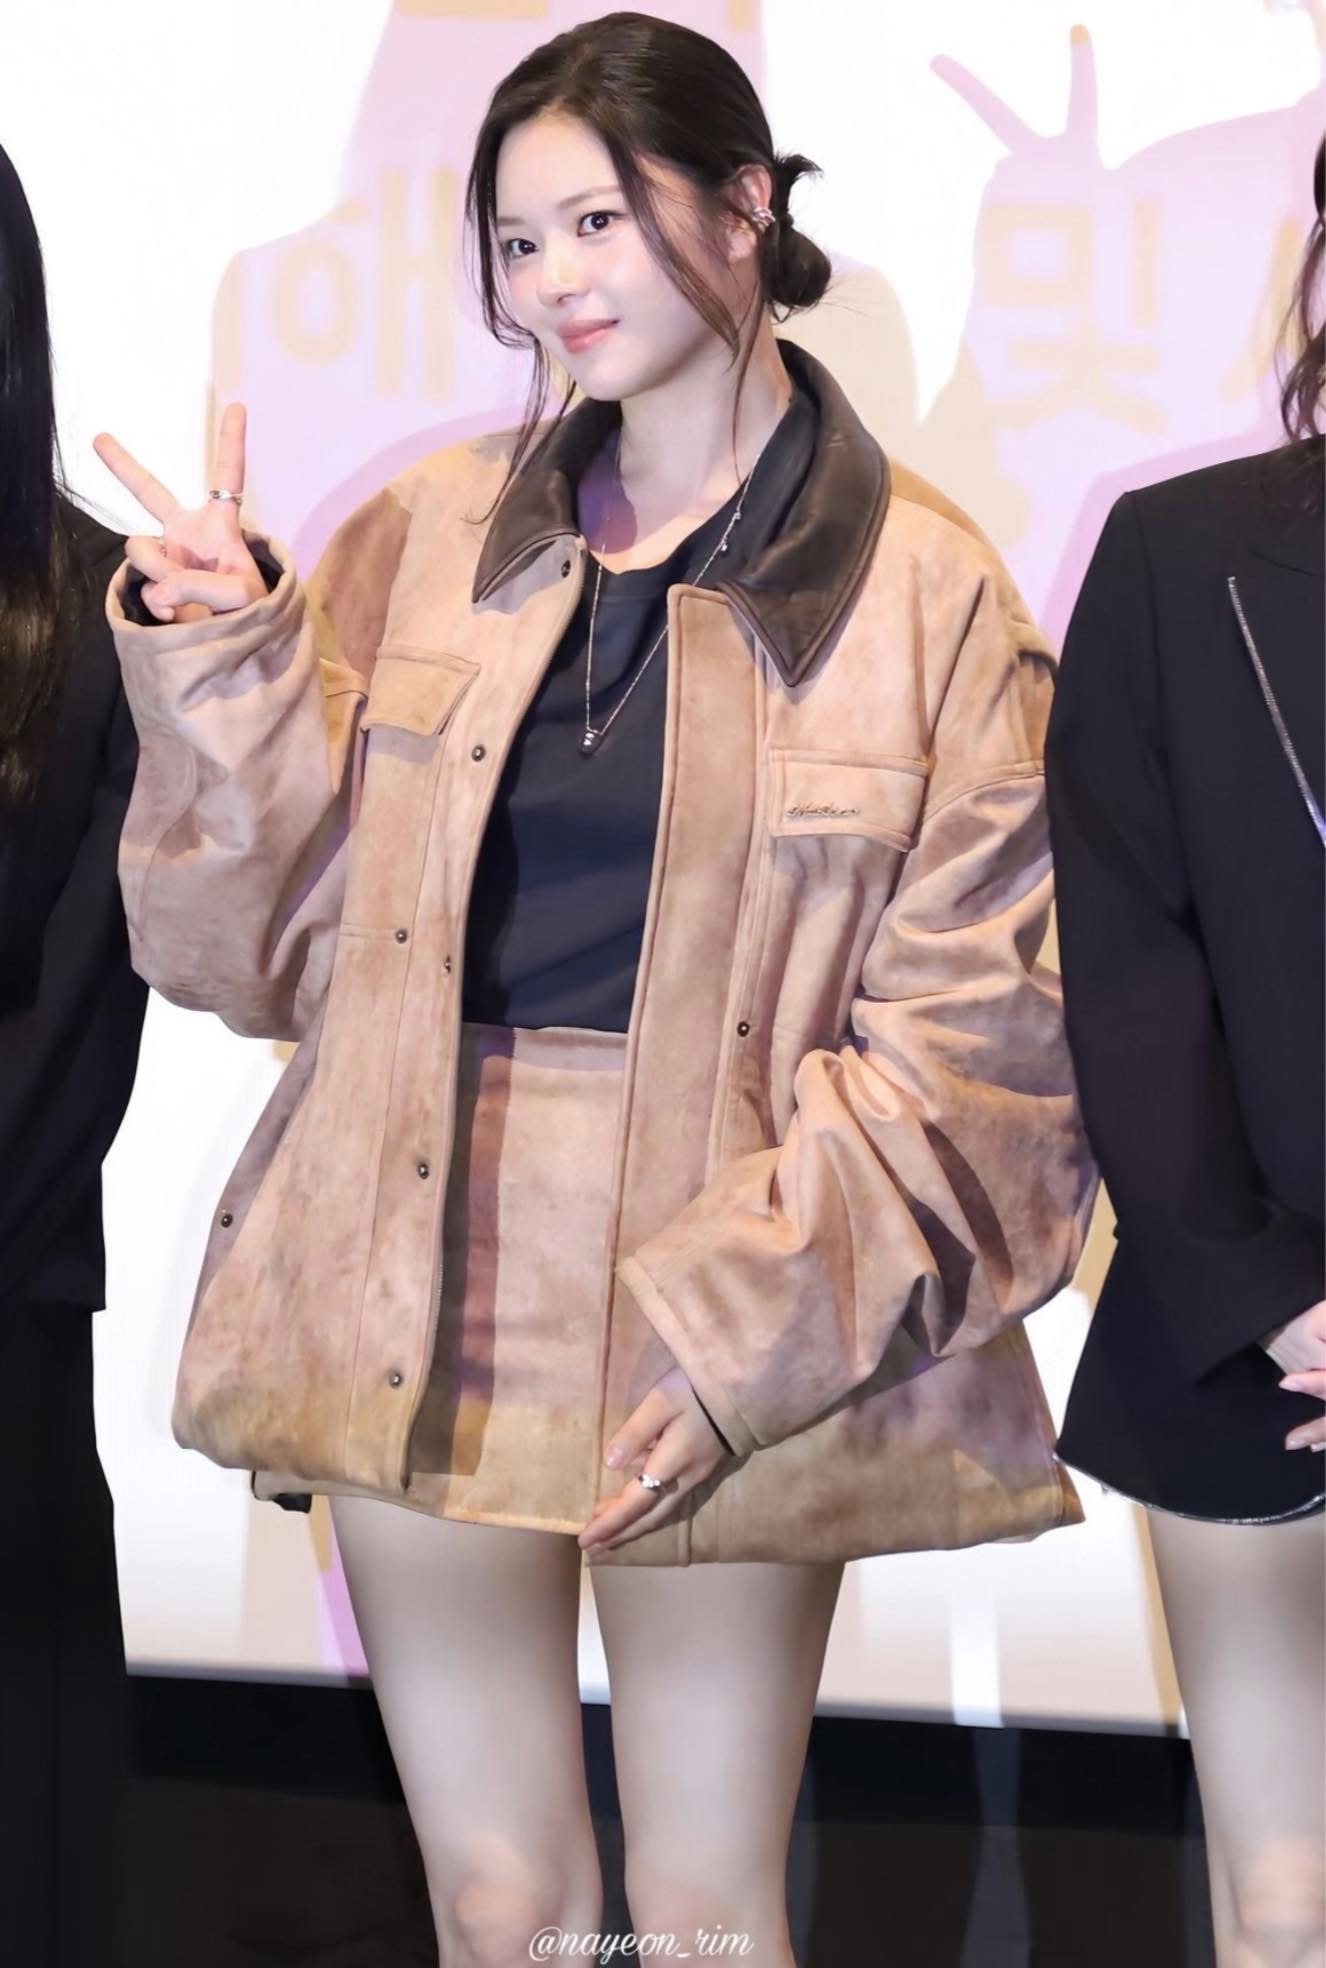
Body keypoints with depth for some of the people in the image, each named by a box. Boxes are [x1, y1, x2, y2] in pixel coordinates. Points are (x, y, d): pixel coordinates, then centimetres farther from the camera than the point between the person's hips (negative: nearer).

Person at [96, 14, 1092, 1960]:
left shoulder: (925, 590, -2)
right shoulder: (426, 535, 8)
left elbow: (960, 1041, -6)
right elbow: (261, 934, 7)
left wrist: (733, 1322, -15)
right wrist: (222, 662, -7)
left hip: (734, 1328, -2)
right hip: (421, 1283, 3)